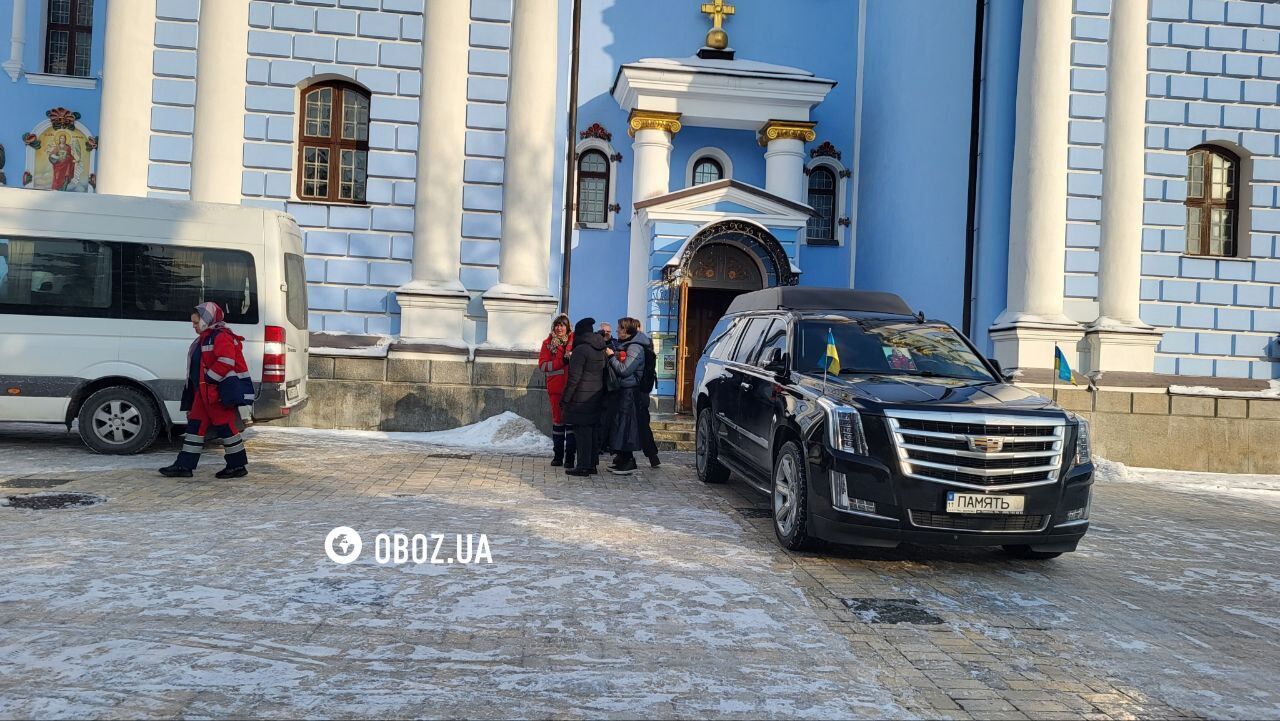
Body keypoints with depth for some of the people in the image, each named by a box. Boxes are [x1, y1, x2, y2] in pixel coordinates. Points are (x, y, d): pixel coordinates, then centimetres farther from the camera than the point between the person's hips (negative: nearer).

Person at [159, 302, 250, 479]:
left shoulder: (221, 337, -12)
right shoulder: (204, 340, 21)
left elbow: (226, 362, -26)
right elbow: (198, 369, 27)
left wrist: (208, 379, -21)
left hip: (219, 393, -10)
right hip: (204, 393, 10)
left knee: (225, 427, -4)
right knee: (195, 425, 9)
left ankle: (239, 466, 5)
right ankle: (184, 466, 12)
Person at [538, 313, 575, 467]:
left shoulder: (574, 341, 3)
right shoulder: (548, 343, 7)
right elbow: (542, 364, -2)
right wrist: (561, 362, -13)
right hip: (555, 387, 2)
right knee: (557, 419, 8)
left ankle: (570, 455, 3)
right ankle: (558, 454, 16)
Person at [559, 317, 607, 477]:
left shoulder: (580, 350, -14)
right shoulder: (601, 350, 10)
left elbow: (574, 378, -16)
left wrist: (565, 398, -10)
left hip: (581, 399, -8)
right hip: (597, 397, 8)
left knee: (582, 432, -4)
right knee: (592, 431, 12)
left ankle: (583, 466, -3)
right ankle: (592, 464, 17)